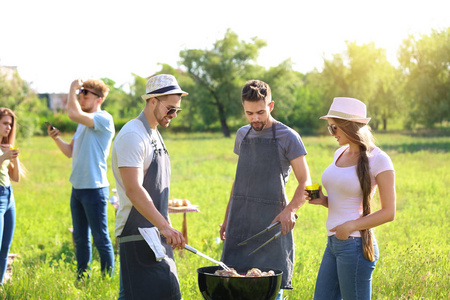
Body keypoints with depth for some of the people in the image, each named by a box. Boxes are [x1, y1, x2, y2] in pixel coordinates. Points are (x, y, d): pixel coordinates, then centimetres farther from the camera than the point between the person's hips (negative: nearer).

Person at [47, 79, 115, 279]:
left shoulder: (104, 119, -13)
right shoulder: (84, 123, 16)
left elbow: (73, 113, -28)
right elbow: (70, 152, 17)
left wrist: (72, 88, -13)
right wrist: (56, 138, 0)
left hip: (94, 188, -9)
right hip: (77, 188, 9)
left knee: (101, 239, -2)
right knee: (80, 238, 16)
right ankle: (81, 281, 25)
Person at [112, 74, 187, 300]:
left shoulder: (155, 135, 16)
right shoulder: (132, 136, -15)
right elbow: (133, 190, -26)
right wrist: (164, 226, -32)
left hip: (156, 232, 10)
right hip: (138, 234, -10)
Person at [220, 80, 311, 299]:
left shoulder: (288, 138, -4)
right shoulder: (242, 135, 13)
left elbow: (305, 182, -7)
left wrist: (290, 210, -24)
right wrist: (227, 217, 18)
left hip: (271, 222, -5)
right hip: (241, 222, 5)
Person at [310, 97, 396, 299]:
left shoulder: (378, 160, -10)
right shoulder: (340, 153, 12)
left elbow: (389, 212, -10)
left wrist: (351, 225, -19)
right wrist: (323, 200, 2)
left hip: (355, 245, -8)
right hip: (334, 244, 8)